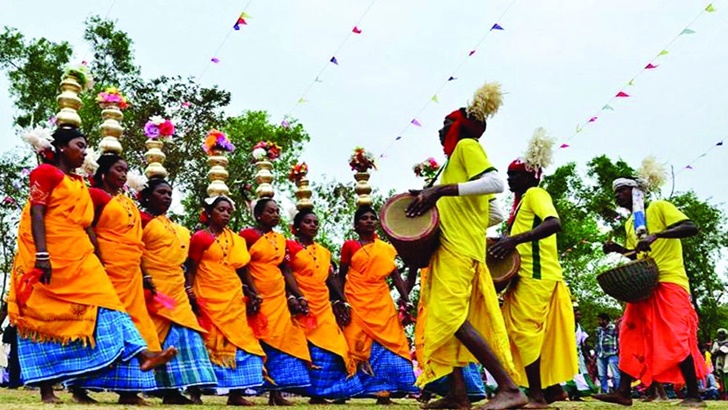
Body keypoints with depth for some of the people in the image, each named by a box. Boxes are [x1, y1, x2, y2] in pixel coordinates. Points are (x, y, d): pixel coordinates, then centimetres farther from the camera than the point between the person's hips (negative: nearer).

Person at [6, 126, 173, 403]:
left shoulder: (80, 185, 21)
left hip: (78, 258, 7)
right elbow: (36, 213, -11)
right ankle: (46, 388, -1)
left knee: (103, 301, -5)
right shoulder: (46, 172, -1)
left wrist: (98, 259, 13)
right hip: (50, 257, -7)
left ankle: (141, 354, -15)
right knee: (44, 317, -4)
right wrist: (42, 255, -22)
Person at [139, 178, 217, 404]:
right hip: (154, 289, -8)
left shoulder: (176, 228, 22)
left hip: (176, 290, 8)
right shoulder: (143, 220, -1)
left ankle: (173, 391, 2)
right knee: (164, 338, -9)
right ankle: (169, 391, -5)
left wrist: (187, 286, 15)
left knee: (182, 337, 1)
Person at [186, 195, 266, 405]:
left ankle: (236, 394, 4)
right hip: (209, 298, -5)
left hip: (234, 298, 5)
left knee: (238, 342, 1)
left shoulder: (236, 240, 14)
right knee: (209, 344, -4)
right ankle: (195, 392, 3)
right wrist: (190, 295, -13)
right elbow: (191, 270, -2)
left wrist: (253, 294, 7)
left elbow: (242, 270, 15)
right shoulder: (200, 237, -1)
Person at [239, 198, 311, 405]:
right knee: (260, 344, -8)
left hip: (279, 297, 6)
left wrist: (299, 296, 7)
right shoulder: (248, 235, -4)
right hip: (258, 298, -6)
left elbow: (286, 271, 16)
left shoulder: (280, 239, 16)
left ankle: (276, 393, 5)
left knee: (280, 342, 2)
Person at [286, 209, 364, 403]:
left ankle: (319, 392, 7)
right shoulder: (291, 247, 0)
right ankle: (314, 392, -5)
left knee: (329, 348, 2)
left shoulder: (324, 252, 19)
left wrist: (342, 302, 12)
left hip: (323, 306, 7)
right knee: (308, 348, -10)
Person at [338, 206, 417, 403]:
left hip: (382, 303, 3)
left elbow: (395, 275, 9)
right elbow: (341, 276, 7)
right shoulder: (350, 246, 5)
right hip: (357, 302, -3)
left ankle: (384, 390, -5)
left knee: (388, 344, -5)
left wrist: (405, 299, -4)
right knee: (358, 346, -6)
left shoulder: (386, 248, 13)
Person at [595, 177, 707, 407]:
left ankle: (693, 395, -6)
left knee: (676, 338, -11)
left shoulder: (659, 207, -2)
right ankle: (623, 391, 1)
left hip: (669, 282, -8)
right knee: (632, 337, 1)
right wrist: (618, 250, 6)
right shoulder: (629, 223, 20)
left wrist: (656, 235, -27)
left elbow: (691, 228, -15)